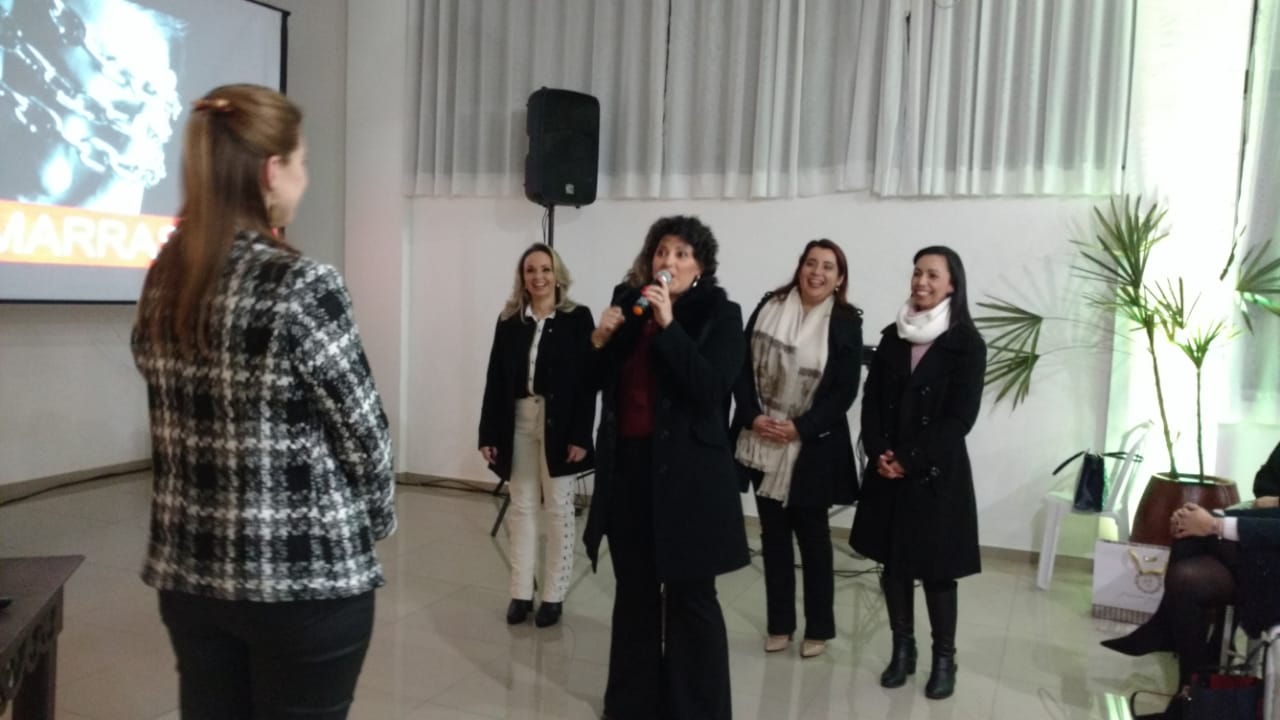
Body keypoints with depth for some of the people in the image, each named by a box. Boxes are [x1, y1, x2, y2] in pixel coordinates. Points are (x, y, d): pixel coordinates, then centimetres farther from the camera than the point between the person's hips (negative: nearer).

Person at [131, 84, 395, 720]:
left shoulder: (163, 281, 1)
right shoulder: (303, 287, -19)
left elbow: (186, 418, 8)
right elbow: (361, 430, -12)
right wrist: (375, 519, 7)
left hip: (187, 567, 6)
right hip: (305, 576, -6)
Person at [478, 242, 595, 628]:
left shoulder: (578, 318, -4)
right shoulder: (509, 320, 5)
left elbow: (587, 380, -8)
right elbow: (495, 380, 5)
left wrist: (580, 435, -14)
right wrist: (488, 433, 1)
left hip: (559, 425, -3)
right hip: (518, 423, 3)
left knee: (558, 510, 8)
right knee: (521, 508, 11)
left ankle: (553, 596, 18)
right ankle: (521, 593, 21)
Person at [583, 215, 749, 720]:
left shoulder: (720, 315, -3)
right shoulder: (628, 304, 9)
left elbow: (712, 388, -17)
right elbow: (600, 383, 13)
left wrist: (669, 325, -20)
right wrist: (600, 341, -6)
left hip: (687, 471, -4)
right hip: (628, 464, 5)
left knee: (690, 597, 3)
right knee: (634, 590, 14)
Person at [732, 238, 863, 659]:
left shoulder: (846, 323, -5)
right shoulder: (769, 308, 2)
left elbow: (845, 391, -9)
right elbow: (743, 366, 1)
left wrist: (800, 428, -16)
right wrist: (753, 416, -11)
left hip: (812, 448, -3)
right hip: (763, 443, 3)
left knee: (812, 536, 8)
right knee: (773, 534, 11)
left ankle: (818, 627, 23)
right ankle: (779, 623, 25)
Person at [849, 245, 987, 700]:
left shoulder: (967, 345, -6)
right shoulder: (893, 336, 7)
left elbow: (960, 418, -11)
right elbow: (872, 401, 5)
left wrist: (910, 461, -14)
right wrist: (878, 453, -9)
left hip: (937, 473, -4)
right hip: (887, 470, 4)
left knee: (936, 568, 4)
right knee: (892, 563, 9)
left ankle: (944, 658, 20)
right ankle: (902, 649, 24)